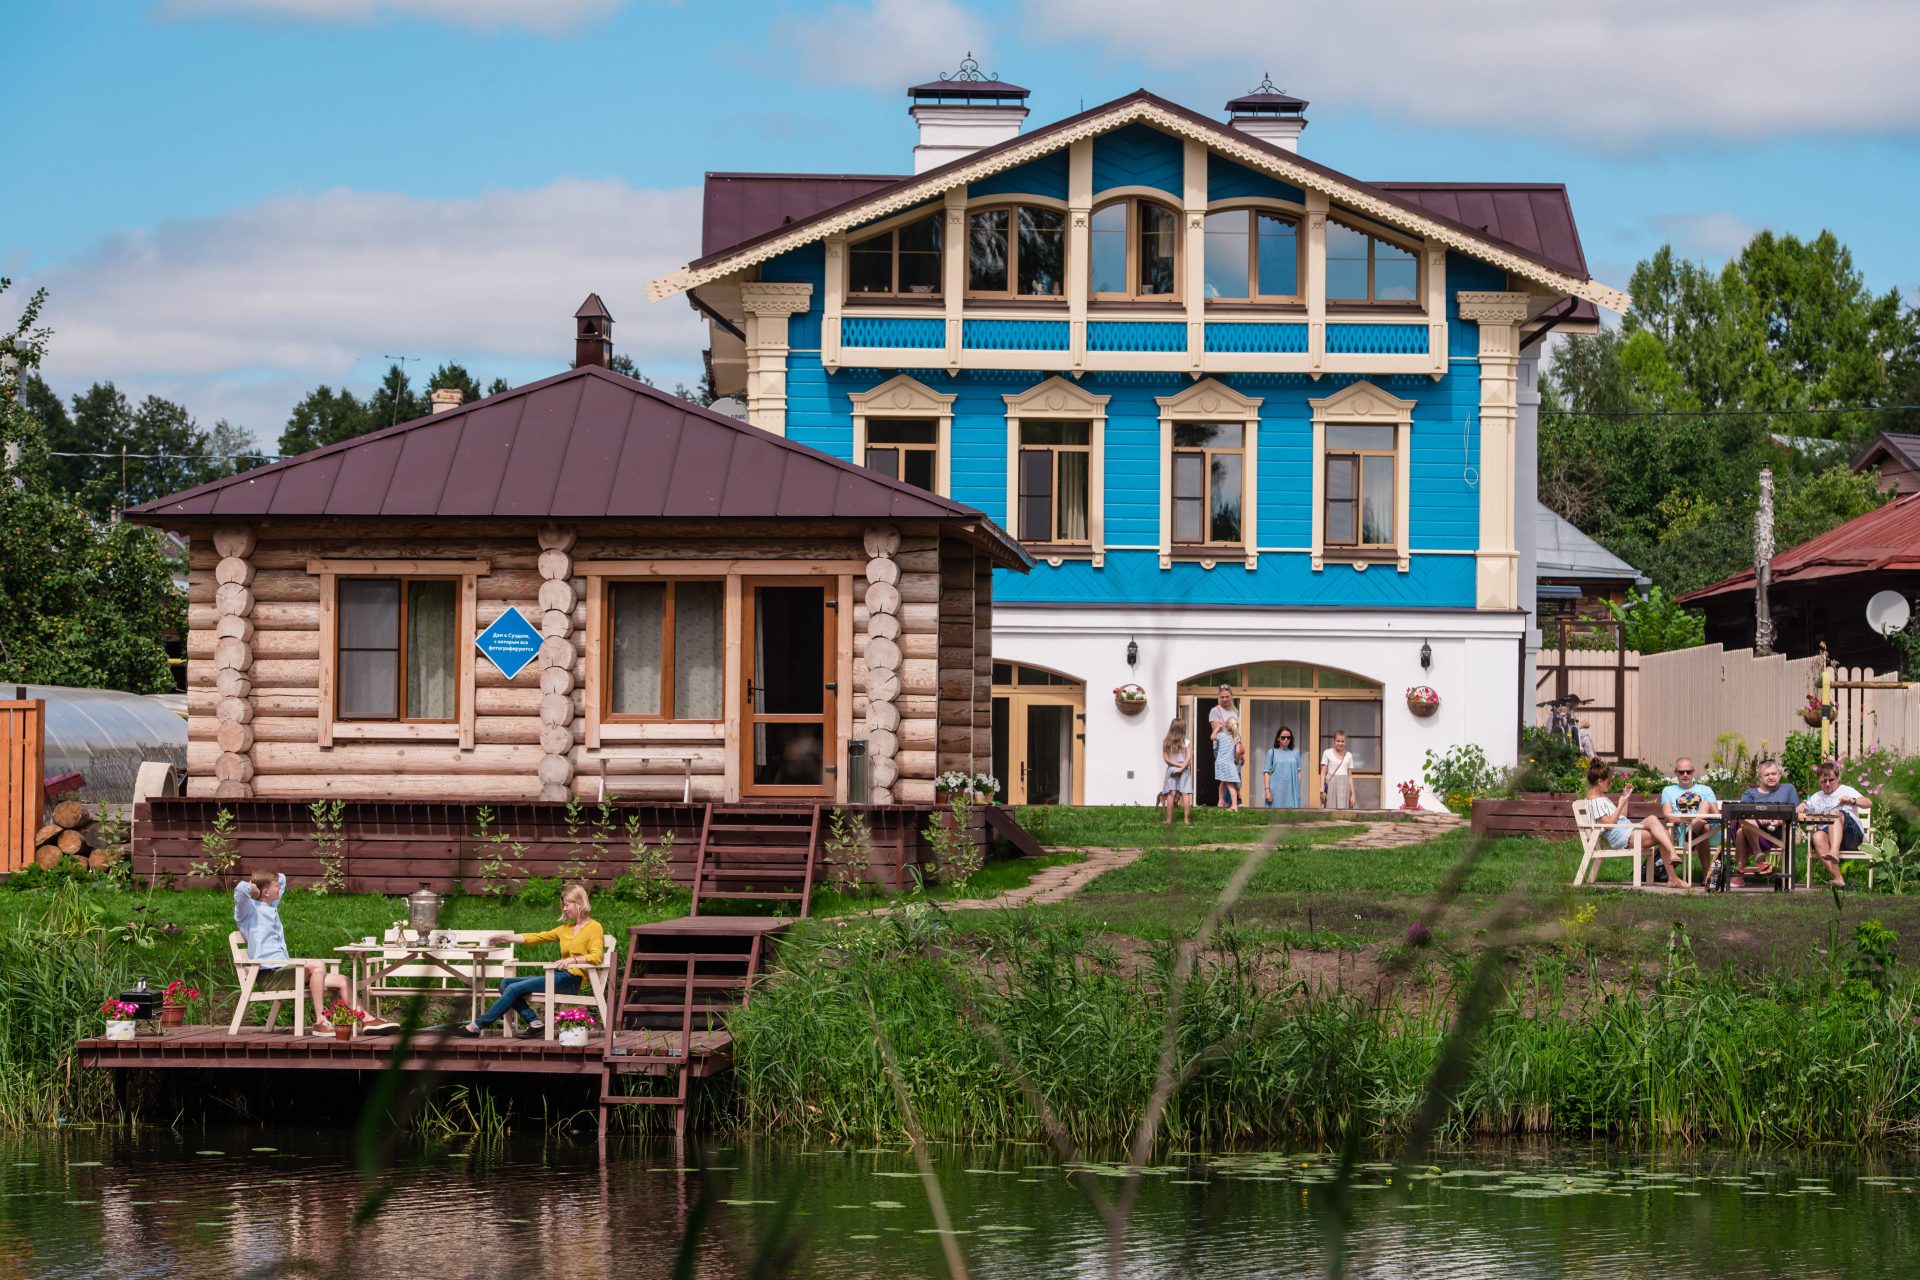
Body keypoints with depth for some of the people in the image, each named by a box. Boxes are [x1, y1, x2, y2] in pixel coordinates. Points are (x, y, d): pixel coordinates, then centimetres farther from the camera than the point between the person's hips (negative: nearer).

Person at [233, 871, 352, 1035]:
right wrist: (253, 888, -3)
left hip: (283, 971, 9)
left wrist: (259, 880, 22)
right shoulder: (250, 909, -2)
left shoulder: (271, 907, 23)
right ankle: (320, 1022, -29)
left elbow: (282, 877, 39)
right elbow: (240, 889, -25)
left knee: (343, 982, -1)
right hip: (268, 975, -9)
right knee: (317, 966, -31)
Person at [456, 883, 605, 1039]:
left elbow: (596, 957, -14)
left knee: (514, 988, -17)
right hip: (559, 976, 9)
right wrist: (506, 937, 19)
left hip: (572, 979, -9)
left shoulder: (594, 928, -1)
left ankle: (478, 1026, -11)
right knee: (506, 984, -4)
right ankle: (535, 1023, -15)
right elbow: (536, 937, 22)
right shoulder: (566, 928, 22)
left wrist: (573, 960, -29)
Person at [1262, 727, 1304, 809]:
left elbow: (1298, 772, 11)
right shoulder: (1272, 752, 5)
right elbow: (1266, 772, 2)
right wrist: (1267, 790, -7)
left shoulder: (1295, 753, 11)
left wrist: (1299, 790, 4)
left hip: (1292, 791, 2)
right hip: (1277, 792, -2)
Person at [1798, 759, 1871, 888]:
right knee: (1817, 836, -33)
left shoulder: (1845, 791, 14)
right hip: (1827, 835, 3)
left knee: (1835, 813, -32)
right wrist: (1800, 807, -5)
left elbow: (1869, 803, -2)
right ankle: (1837, 877, -43)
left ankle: (1834, 853, -56)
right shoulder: (1816, 797, 26)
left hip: (1852, 834, -3)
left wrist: (1852, 801, -24)